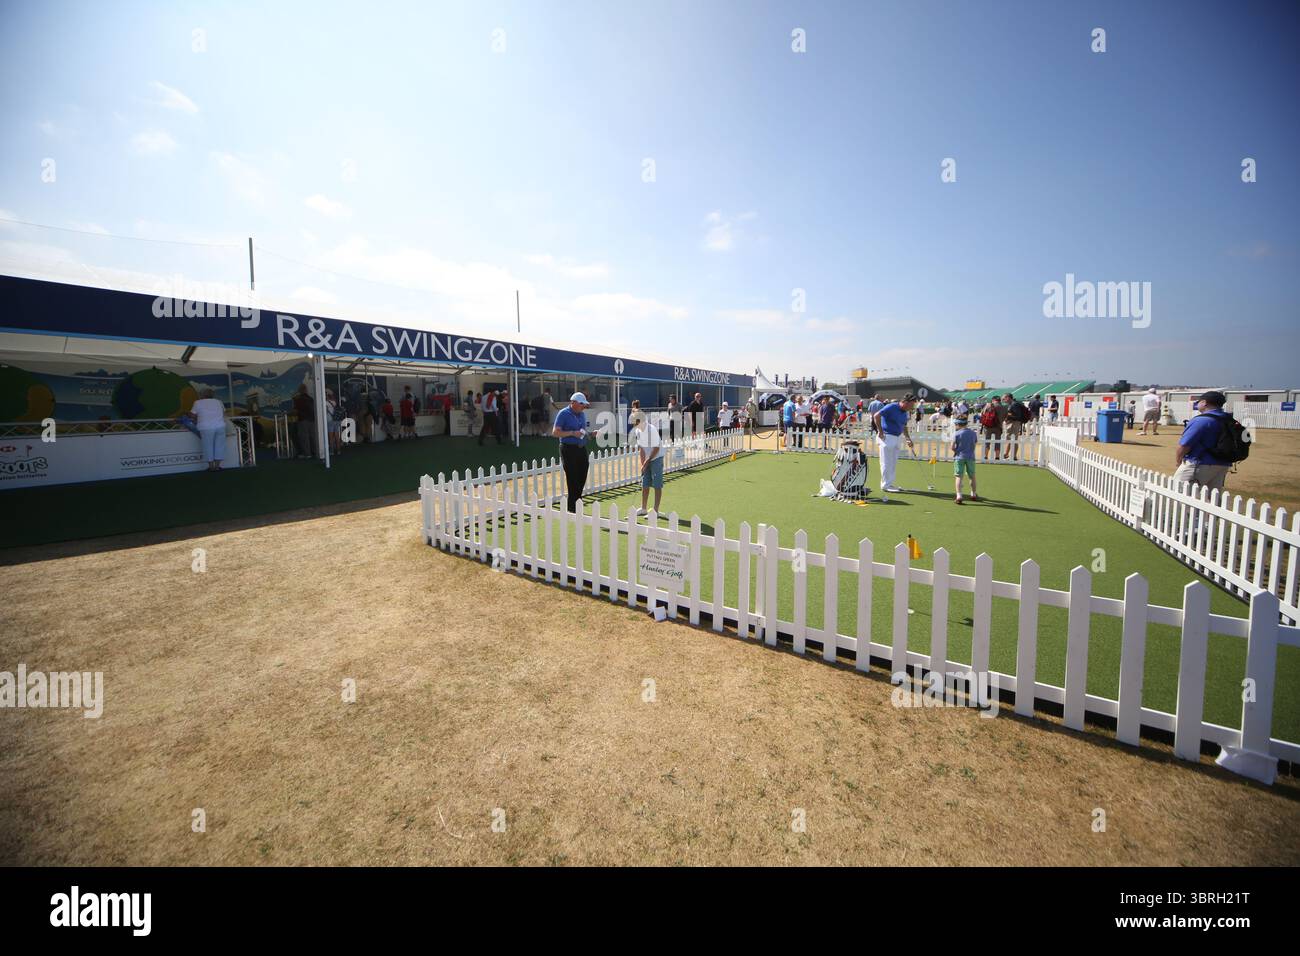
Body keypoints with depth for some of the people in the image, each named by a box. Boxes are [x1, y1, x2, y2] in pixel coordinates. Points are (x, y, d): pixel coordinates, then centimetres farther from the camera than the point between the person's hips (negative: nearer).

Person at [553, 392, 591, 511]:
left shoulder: (582, 414, 14)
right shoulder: (563, 414, -8)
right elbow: (555, 432, -13)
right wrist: (572, 433, -20)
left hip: (581, 448, 7)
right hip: (569, 449, -7)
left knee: (582, 478, 9)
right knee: (572, 479, -3)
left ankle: (576, 503, 24)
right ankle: (572, 507, 7)